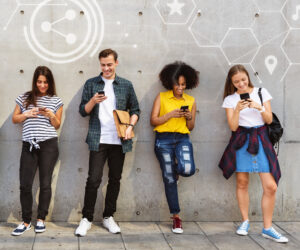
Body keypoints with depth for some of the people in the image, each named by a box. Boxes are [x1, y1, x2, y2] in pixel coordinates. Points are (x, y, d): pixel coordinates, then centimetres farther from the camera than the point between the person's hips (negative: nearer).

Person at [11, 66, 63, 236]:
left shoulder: (56, 101, 8)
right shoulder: (25, 98, 10)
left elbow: (57, 125, 10)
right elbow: (14, 119, 13)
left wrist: (51, 115, -10)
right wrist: (27, 114, -5)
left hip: (49, 145, -1)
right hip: (29, 145, 1)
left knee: (45, 184, 2)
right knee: (25, 184, -2)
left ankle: (41, 220, 15)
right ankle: (26, 222, 9)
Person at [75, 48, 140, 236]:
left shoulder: (126, 85, 8)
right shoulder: (91, 84, 5)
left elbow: (135, 110, 12)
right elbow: (83, 111, 4)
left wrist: (130, 126, -5)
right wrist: (93, 101, -16)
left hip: (119, 141, 2)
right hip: (98, 140, -2)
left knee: (115, 179, 9)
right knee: (94, 179, -5)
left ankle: (109, 217, 21)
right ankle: (87, 219, 6)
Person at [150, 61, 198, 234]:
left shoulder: (191, 101, 12)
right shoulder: (161, 97, 5)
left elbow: (191, 127, 15)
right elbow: (153, 121, 0)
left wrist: (189, 118, -5)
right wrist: (170, 115, -12)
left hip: (182, 138, 1)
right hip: (163, 140, -1)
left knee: (188, 169, -26)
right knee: (169, 179, 0)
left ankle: (177, 169, 14)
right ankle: (176, 217, 11)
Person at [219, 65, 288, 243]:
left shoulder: (261, 92, 6)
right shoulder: (230, 99, 4)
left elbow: (269, 120, 3)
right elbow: (233, 126, -3)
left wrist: (259, 107, -15)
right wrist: (237, 109, -18)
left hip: (260, 139, 0)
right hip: (241, 140, 0)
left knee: (271, 186, -6)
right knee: (242, 183, 4)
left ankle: (267, 228, 5)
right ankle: (245, 221, 22)